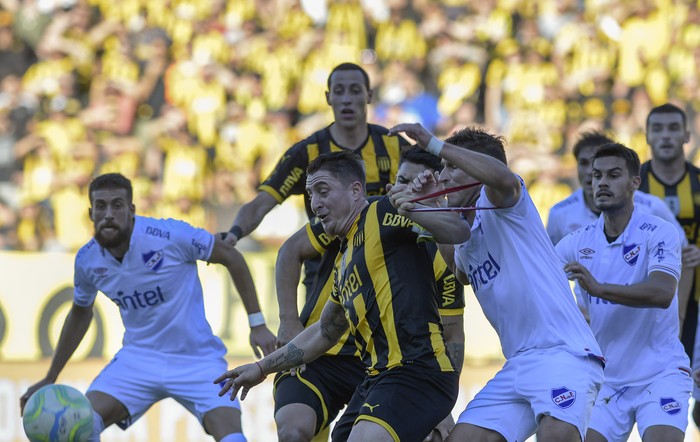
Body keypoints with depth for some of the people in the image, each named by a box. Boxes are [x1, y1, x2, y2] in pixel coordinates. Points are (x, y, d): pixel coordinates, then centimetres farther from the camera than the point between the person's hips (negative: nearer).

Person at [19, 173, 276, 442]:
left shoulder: (170, 235, -19)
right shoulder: (87, 260, -5)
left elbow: (232, 258, -6)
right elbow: (80, 314, 16)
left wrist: (257, 324, -6)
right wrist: (49, 379, 18)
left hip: (197, 360, -3)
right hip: (139, 357, 3)